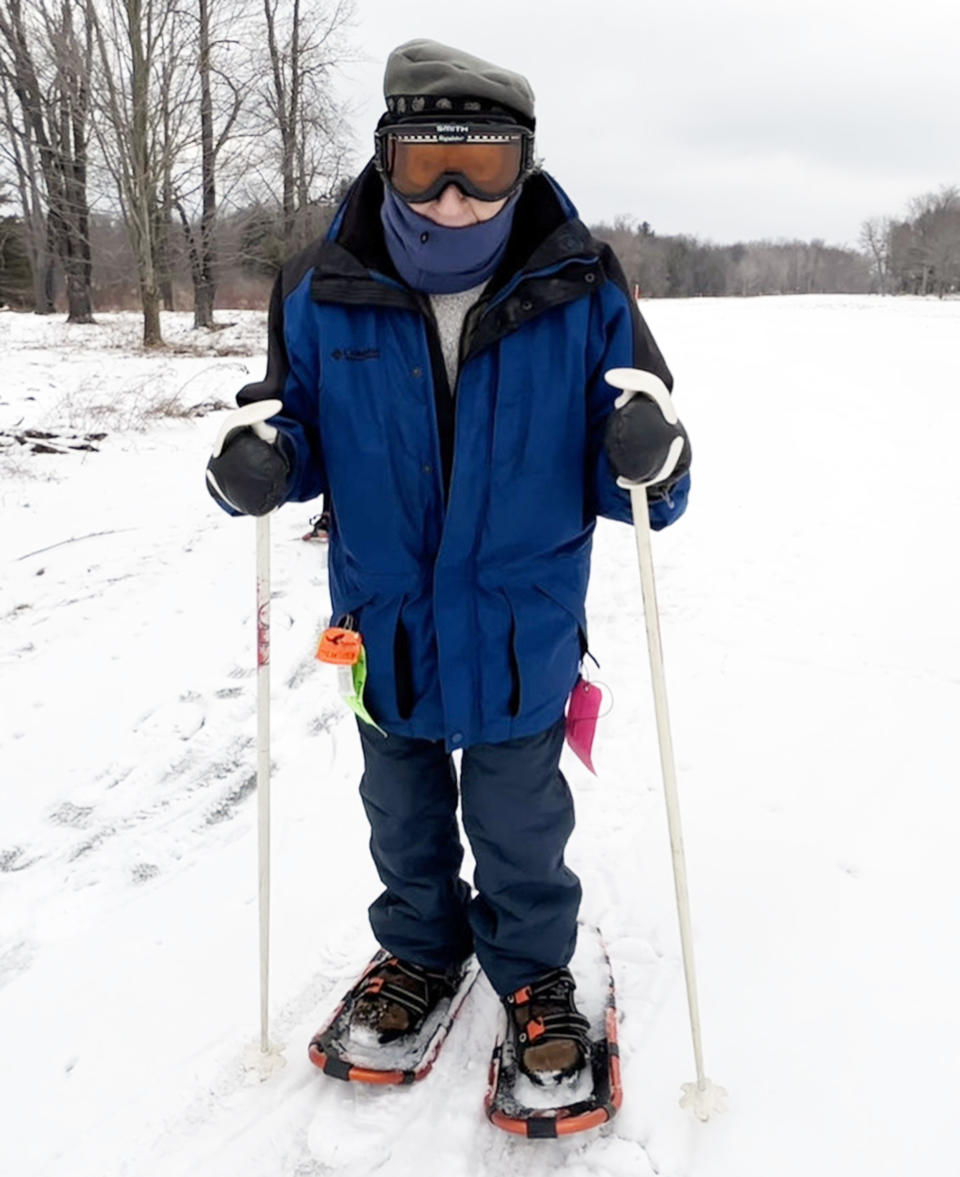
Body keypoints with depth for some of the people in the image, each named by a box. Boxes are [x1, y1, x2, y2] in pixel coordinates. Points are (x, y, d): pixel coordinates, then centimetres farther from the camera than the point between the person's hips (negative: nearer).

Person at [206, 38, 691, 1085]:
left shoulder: (581, 296, -13)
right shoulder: (321, 295, -10)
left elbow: (621, 482, -9)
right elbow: (304, 433, 3)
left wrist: (646, 461, -33)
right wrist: (259, 465, -20)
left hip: (521, 637, -2)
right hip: (383, 631, 3)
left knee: (518, 831, 16)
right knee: (402, 818, 24)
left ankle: (532, 969, 43)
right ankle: (420, 948, 50)